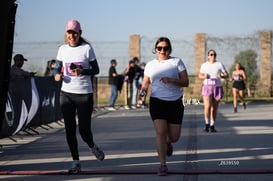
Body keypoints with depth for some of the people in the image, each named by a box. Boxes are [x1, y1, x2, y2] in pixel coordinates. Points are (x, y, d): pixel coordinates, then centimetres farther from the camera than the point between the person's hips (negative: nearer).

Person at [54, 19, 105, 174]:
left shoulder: (87, 48, -4)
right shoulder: (62, 49, 6)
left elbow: (96, 70, -1)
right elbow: (58, 67, 15)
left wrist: (82, 72, -20)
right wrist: (58, 75, -8)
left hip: (84, 94, -3)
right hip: (66, 93, 3)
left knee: (84, 129, -2)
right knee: (70, 129, 1)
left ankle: (93, 147, 33)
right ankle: (76, 162, 12)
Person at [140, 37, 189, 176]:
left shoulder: (177, 62, 2)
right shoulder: (150, 65, 9)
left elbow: (185, 82, -3)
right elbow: (146, 82, 17)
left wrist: (171, 80, -20)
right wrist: (143, 90, -6)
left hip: (175, 102, 0)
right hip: (157, 102, 0)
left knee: (174, 137, 3)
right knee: (160, 132, -13)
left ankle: (168, 143, 42)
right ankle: (163, 165, -3)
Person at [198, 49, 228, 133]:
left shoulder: (219, 64, 0)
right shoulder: (204, 65, 4)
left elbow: (226, 75, 1)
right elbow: (200, 75, 12)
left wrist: (222, 76, -21)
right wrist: (204, 76, -11)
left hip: (217, 88, 0)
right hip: (207, 87, 0)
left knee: (214, 109, 3)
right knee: (207, 106, -16)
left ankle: (212, 126, 17)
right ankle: (207, 124, 2)